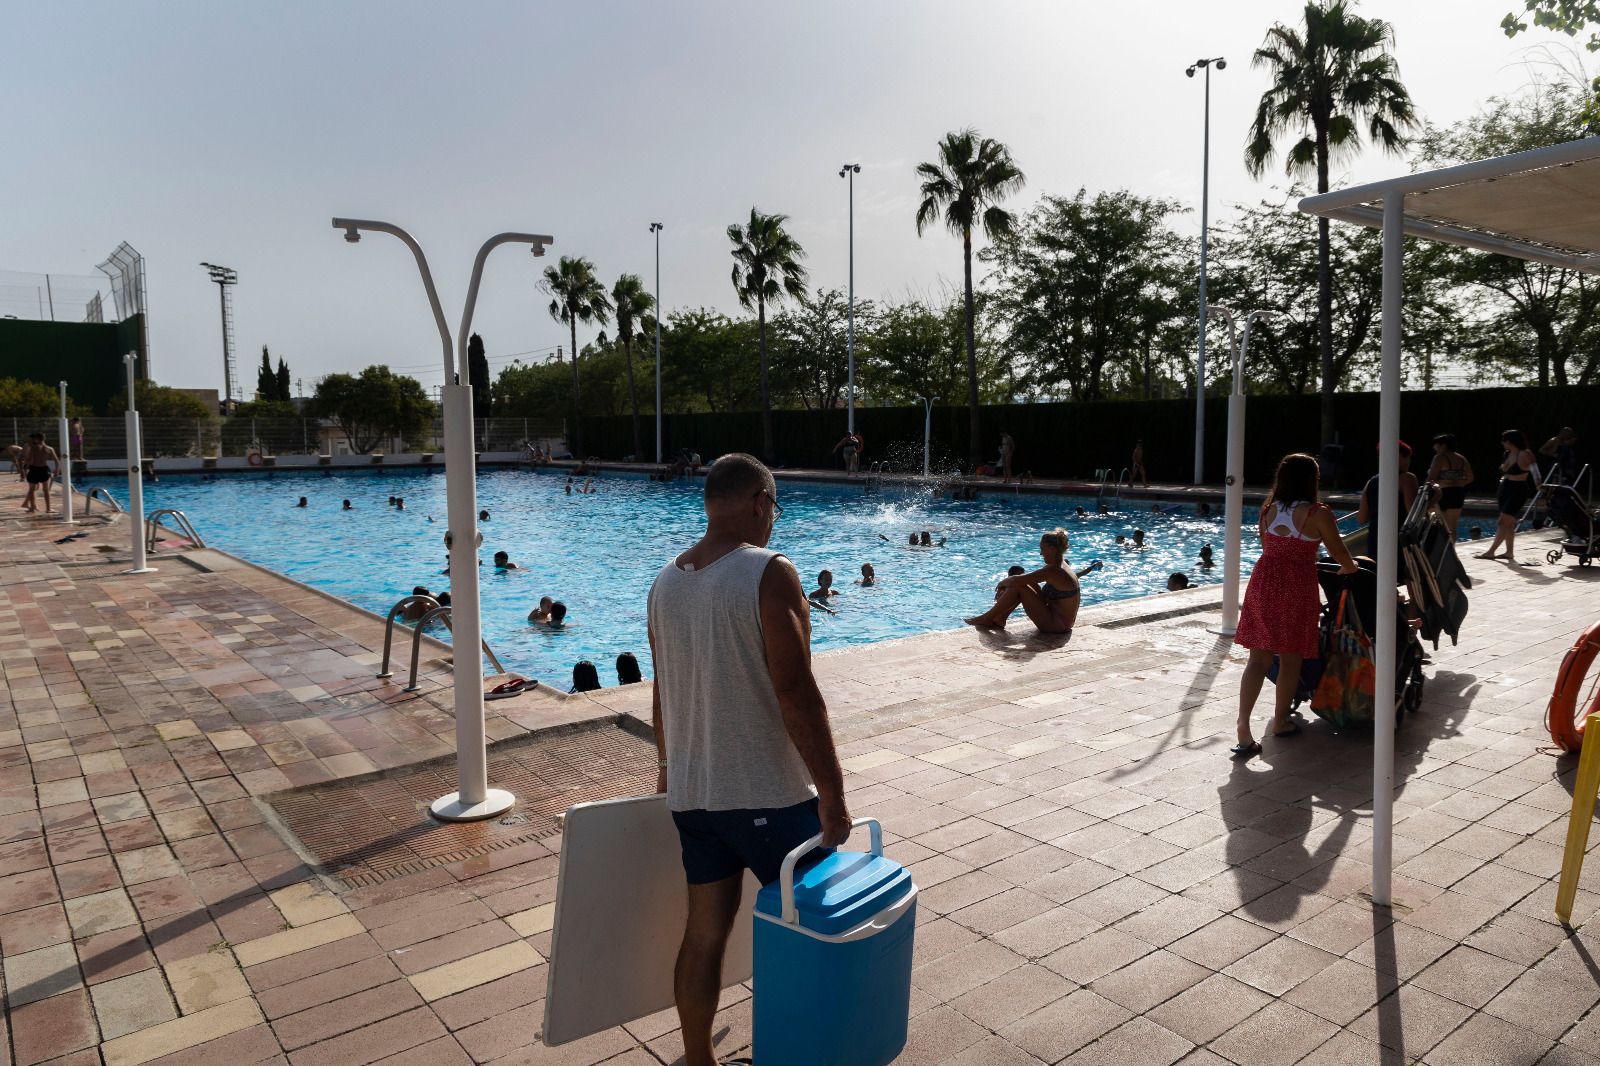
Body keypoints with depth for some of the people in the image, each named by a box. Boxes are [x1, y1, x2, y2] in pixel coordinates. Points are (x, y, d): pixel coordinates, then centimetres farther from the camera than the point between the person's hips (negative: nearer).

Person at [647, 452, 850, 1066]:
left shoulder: (665, 582, 5)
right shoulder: (769, 574, -17)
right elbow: (796, 697, -20)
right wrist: (833, 797, -13)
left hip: (691, 792, 7)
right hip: (766, 794, -6)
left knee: (705, 930, 16)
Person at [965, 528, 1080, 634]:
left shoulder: (1053, 571, -22)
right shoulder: (1057, 566, 9)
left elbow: (1015, 580, -23)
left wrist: (1002, 583, -4)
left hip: (1057, 624, -10)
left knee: (1018, 586, -13)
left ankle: (987, 618, 0)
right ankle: (998, 620, 11)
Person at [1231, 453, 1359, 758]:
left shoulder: (1268, 510, 7)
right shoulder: (1317, 513, -7)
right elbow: (1340, 553, 2)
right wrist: (1350, 569, 23)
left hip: (1262, 583, 4)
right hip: (1297, 588, -4)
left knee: (1259, 658, 4)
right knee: (1291, 657, 12)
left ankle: (1243, 728, -6)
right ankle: (1280, 721, 24)